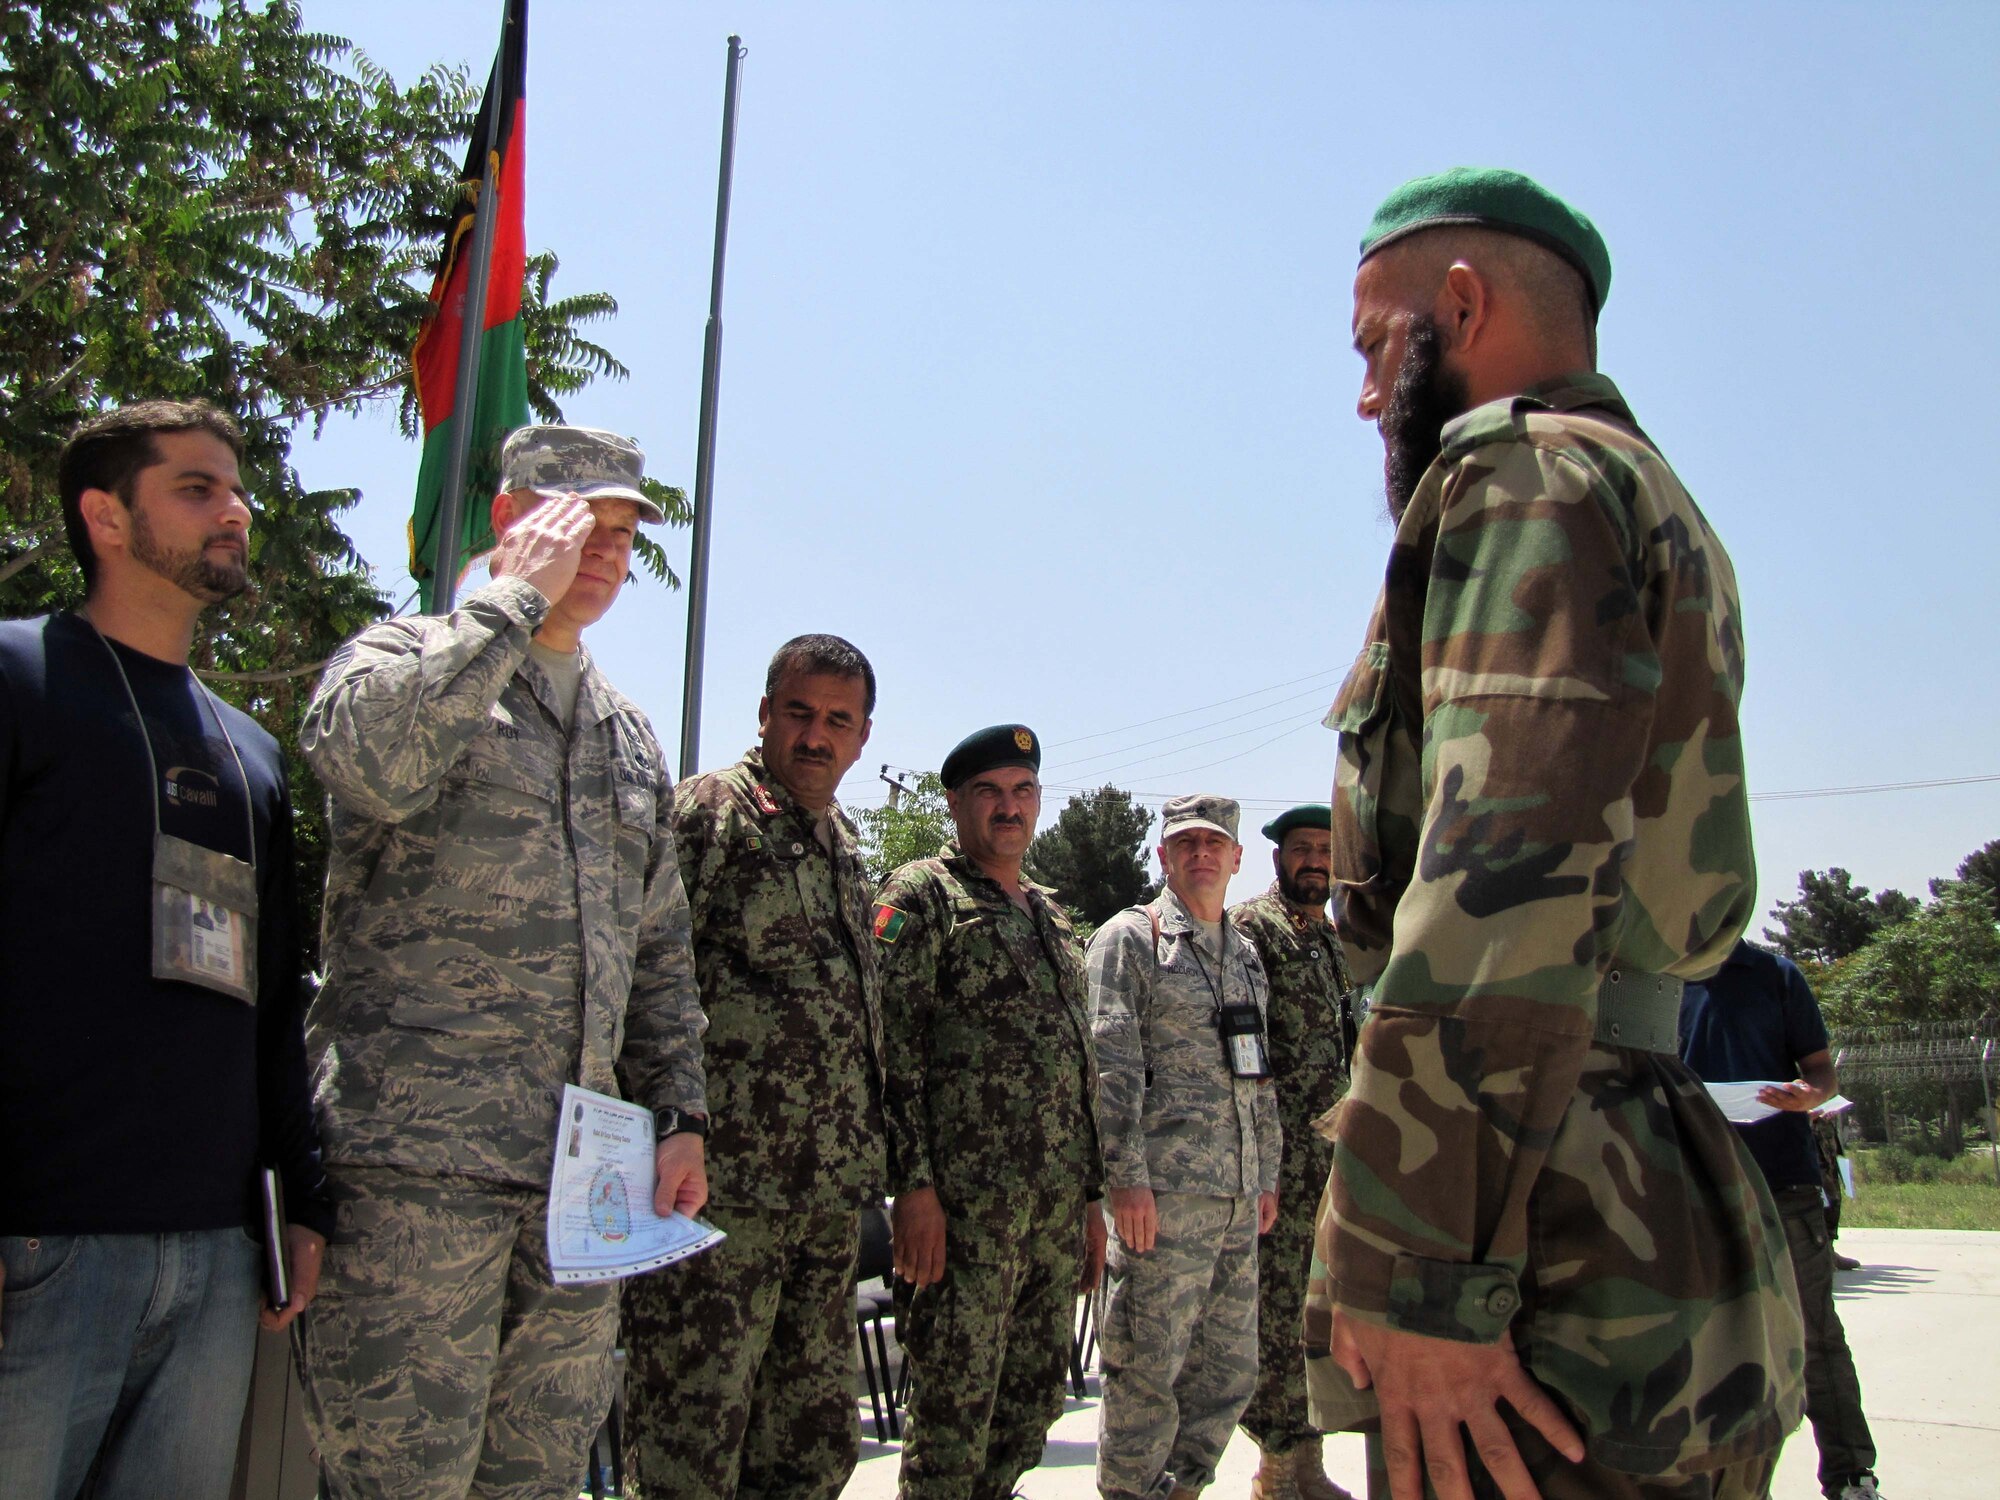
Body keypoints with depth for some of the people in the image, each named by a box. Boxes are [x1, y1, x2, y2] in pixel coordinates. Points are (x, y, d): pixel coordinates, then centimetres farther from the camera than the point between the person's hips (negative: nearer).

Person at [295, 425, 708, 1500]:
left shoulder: (630, 738, 21)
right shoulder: (401, 659, 3)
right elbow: (371, 759, -24)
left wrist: (677, 1114, 12)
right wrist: (517, 595, -13)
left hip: (584, 1176, 6)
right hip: (417, 1163, -6)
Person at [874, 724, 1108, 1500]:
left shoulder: (1051, 916, 20)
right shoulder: (921, 896, -2)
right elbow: (890, 1048, -11)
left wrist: (1091, 1196, 18)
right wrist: (914, 1187, -18)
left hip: (1057, 1206, 7)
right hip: (964, 1202, -7)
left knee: (1031, 1408, 12)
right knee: (953, 1412, -3)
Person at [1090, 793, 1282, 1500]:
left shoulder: (1244, 952, 19)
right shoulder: (1131, 938, -2)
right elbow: (1111, 1064, -11)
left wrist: (1267, 1171, 18)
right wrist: (1127, 1175, -17)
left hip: (1238, 1192, 7)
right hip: (1165, 1189, -7)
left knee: (1230, 1369, 12)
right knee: (1149, 1369, -3)